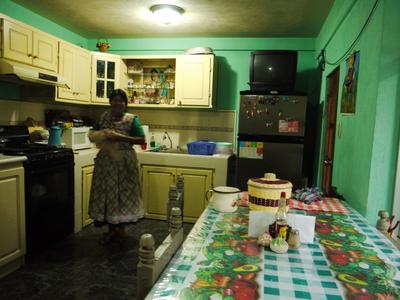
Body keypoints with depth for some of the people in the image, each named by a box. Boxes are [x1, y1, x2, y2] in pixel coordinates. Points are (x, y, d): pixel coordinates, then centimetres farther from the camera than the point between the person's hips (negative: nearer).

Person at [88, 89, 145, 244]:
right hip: (106, 161, 5)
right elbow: (93, 134, 17)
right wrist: (100, 137, -6)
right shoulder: (104, 117, 7)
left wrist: (121, 137, -21)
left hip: (124, 162, -4)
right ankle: (111, 229, 25)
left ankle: (121, 228, 21)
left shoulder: (132, 119, -6)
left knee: (123, 193, 4)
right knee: (106, 193, 9)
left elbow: (142, 139, -13)